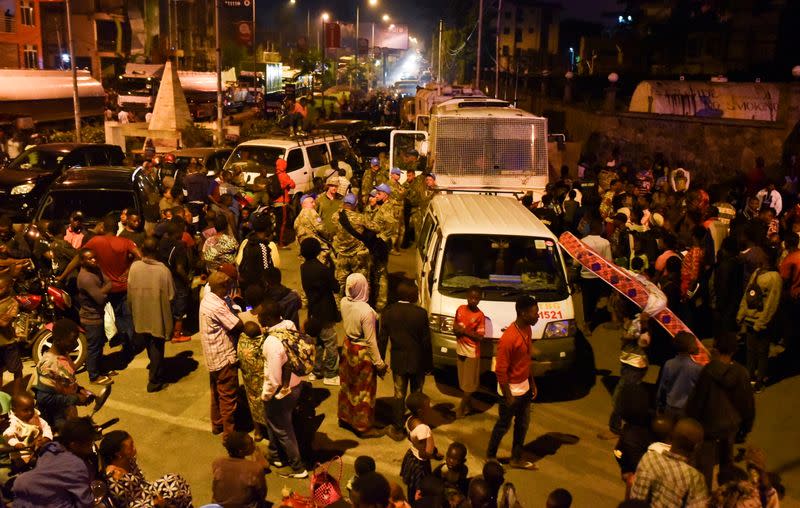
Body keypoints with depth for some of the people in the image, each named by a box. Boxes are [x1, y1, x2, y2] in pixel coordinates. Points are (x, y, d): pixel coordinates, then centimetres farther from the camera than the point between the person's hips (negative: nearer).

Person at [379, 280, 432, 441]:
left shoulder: (388, 311, -10)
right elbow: (426, 341, -11)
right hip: (418, 362, -1)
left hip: (398, 361, 1)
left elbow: (382, 338, -5)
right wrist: (429, 363, 2)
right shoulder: (421, 313, -17)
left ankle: (397, 430, 17)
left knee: (399, 396, 13)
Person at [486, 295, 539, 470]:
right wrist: (508, 396, -17)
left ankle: (517, 459, 36)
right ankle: (490, 456, 32)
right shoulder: (508, 338, -28)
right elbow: (500, 370, -23)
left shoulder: (527, 329, -1)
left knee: (523, 424, 19)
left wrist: (532, 383, 15)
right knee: (504, 425, 11)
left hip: (524, 387, 8)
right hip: (512, 389, -8)